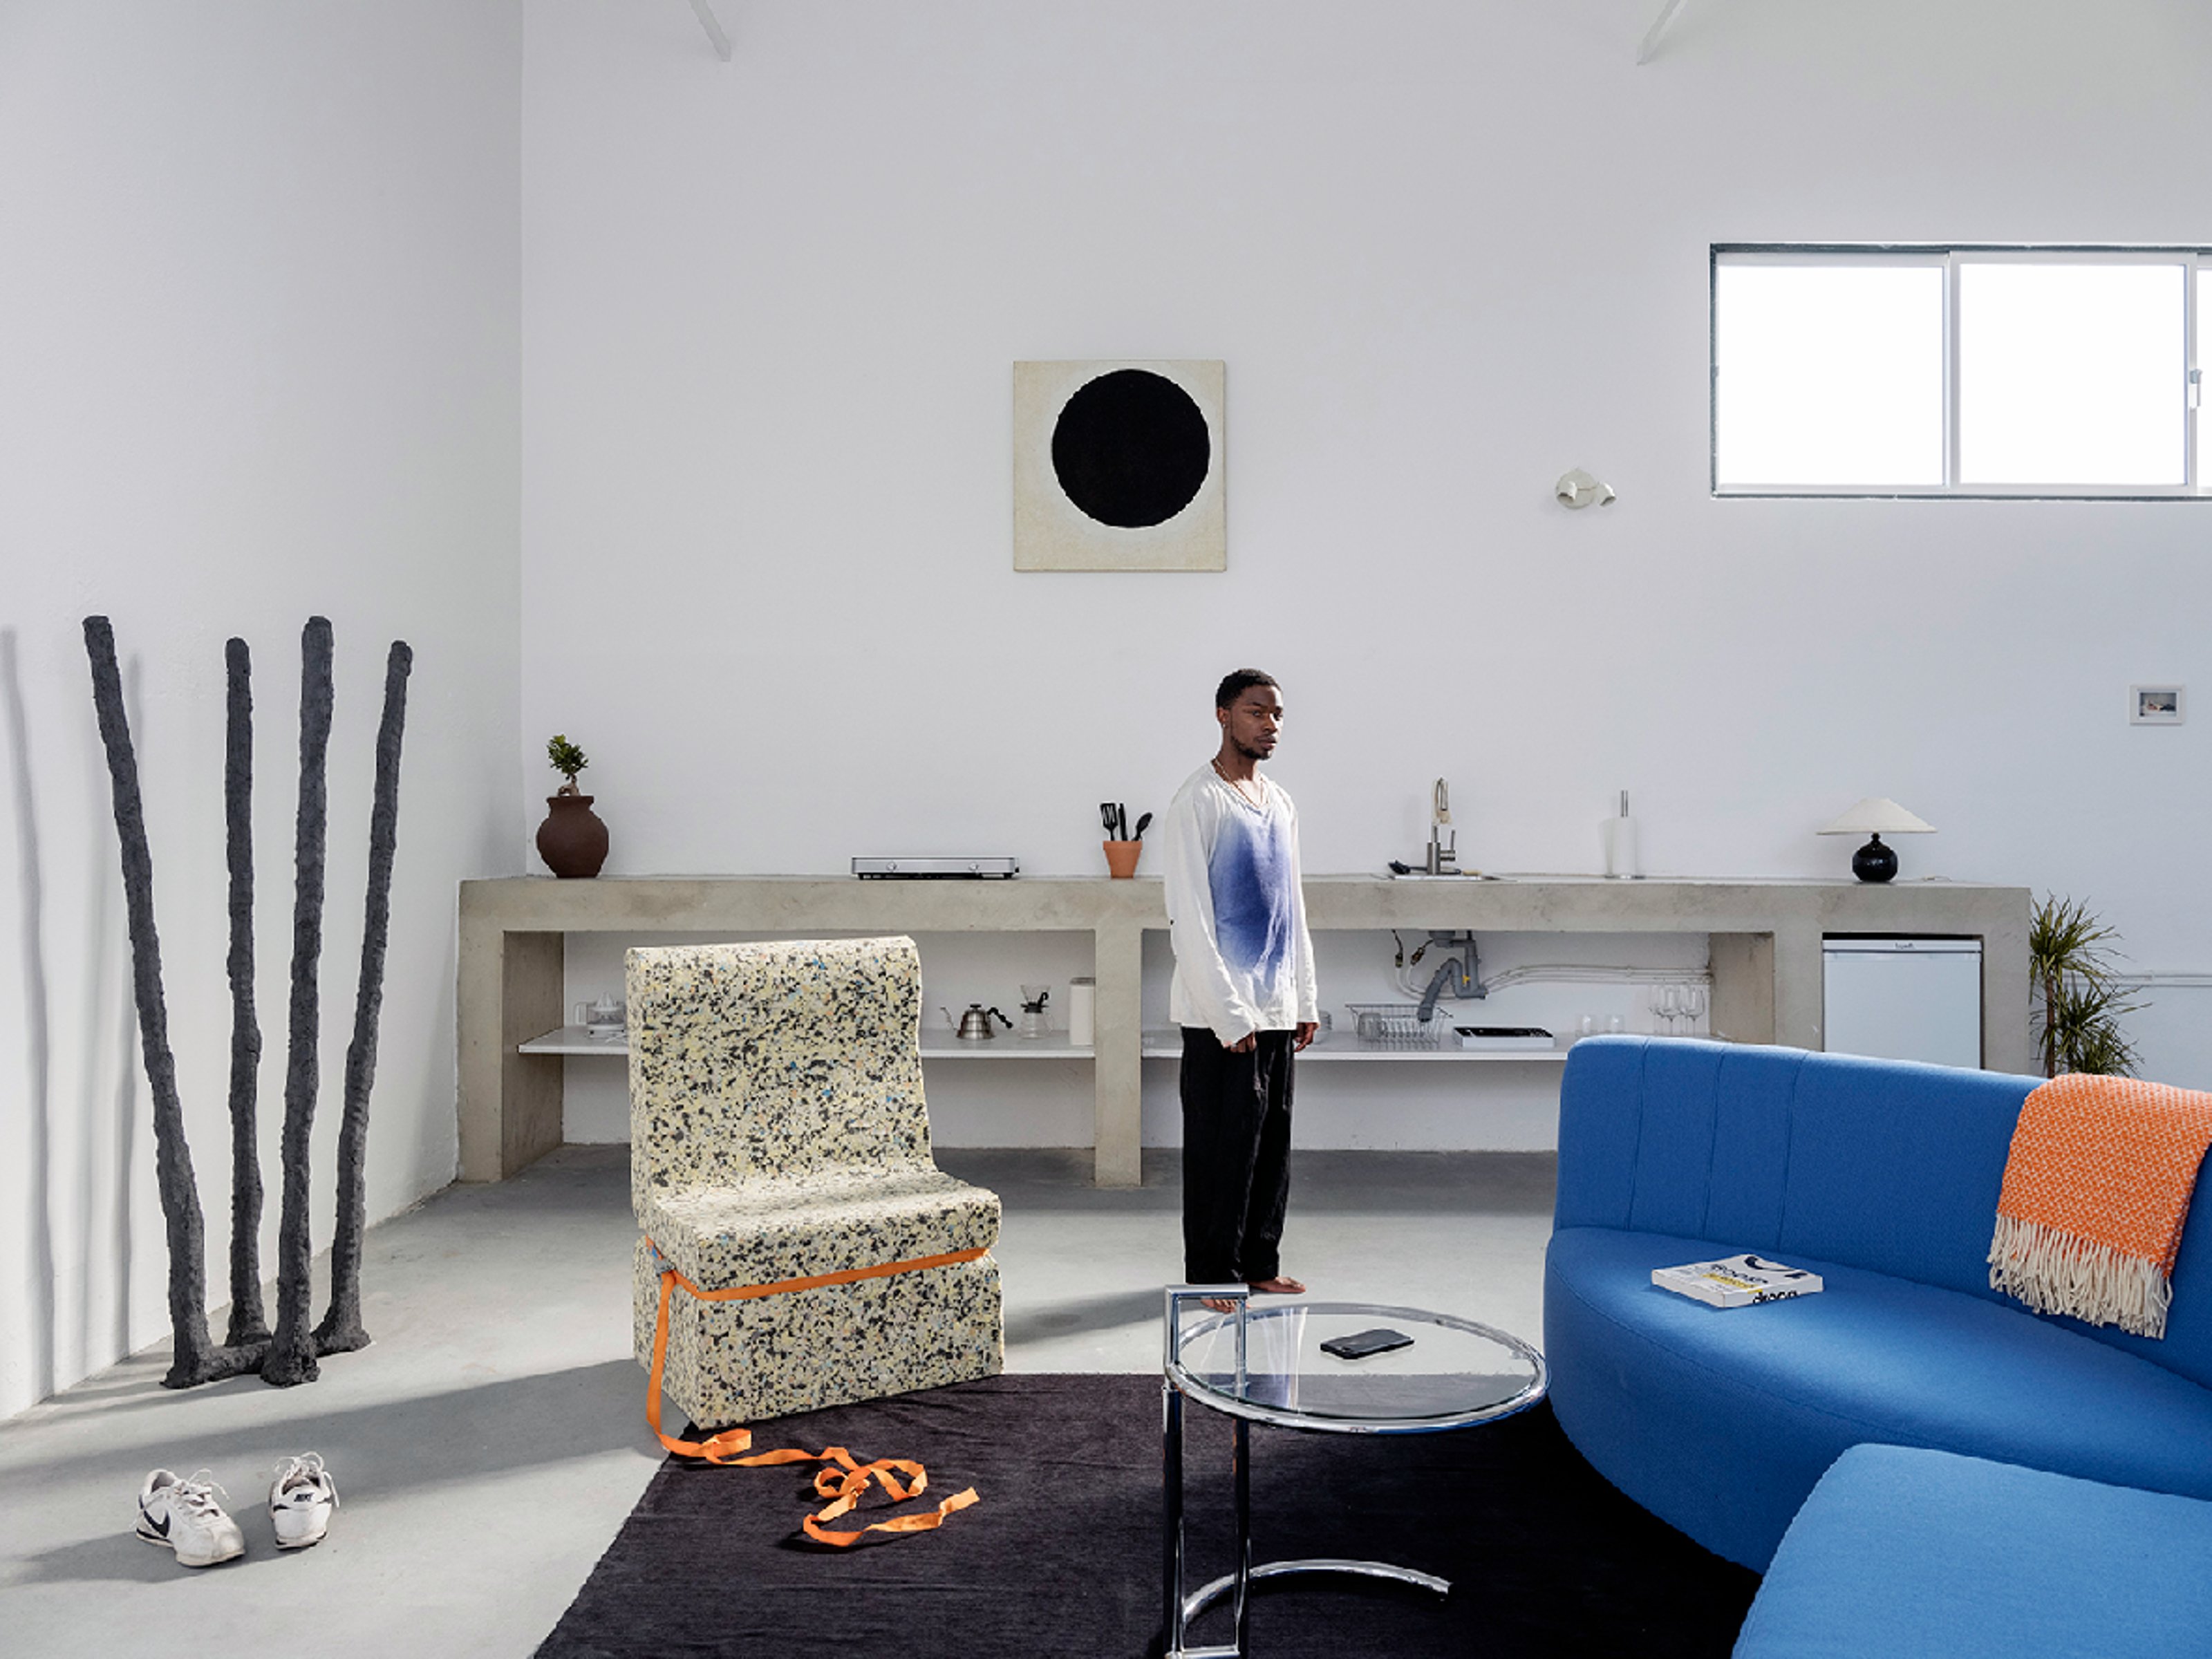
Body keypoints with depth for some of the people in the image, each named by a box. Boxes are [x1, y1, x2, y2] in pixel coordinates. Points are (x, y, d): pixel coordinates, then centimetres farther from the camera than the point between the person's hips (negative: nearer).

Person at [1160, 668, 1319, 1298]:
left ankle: (1259, 1262, 24)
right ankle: (1212, 1273, 10)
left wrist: (1304, 998, 13)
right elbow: (1189, 921, -15)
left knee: (1272, 1139, 12)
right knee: (1222, 1143, -1)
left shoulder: (1280, 804, 13)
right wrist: (1229, 1015, -18)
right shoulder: (1196, 804, -11)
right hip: (1222, 1013, -7)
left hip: (1276, 1008, 8)